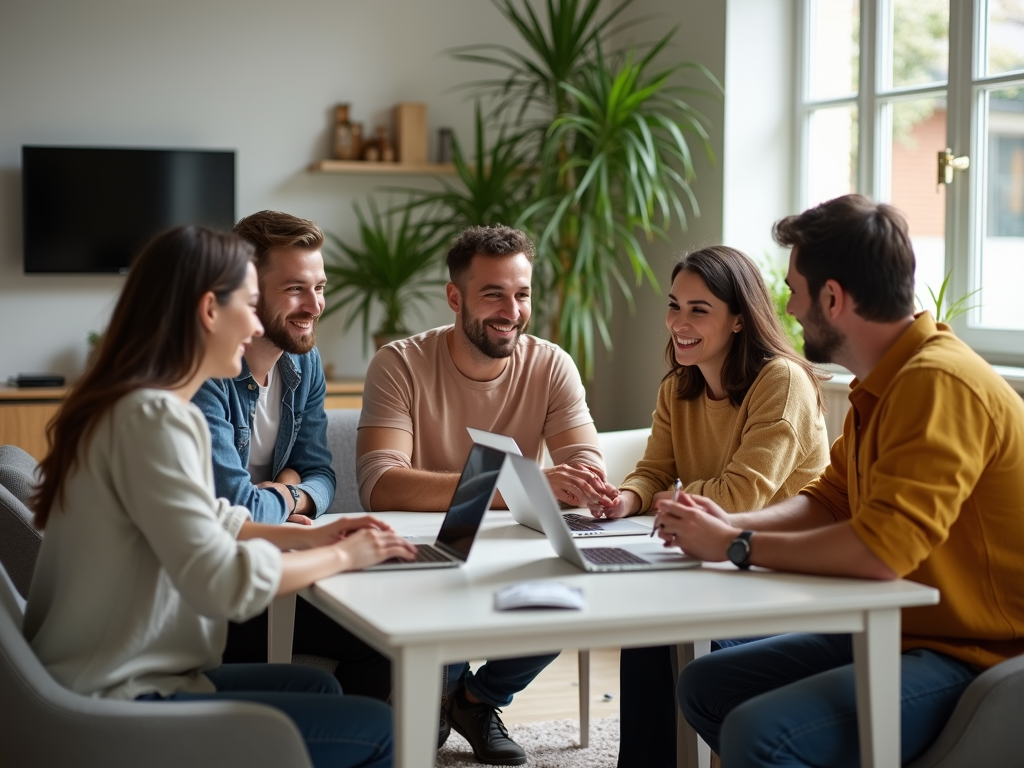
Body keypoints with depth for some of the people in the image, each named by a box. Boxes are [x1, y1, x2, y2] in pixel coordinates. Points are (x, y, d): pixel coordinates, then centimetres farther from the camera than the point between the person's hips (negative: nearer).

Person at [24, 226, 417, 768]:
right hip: (115, 706, -11)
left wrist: (311, 536, 10)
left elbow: (202, 523, 22)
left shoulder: (138, 403, 11)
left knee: (315, 685, 23)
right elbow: (221, 583, -27)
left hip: (113, 676, 11)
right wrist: (341, 556, -12)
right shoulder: (154, 417, -21)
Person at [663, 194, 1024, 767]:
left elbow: (879, 550, -31)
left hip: (971, 658, -10)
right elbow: (827, 501, 15)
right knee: (704, 687, 10)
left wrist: (735, 546, -19)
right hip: (895, 633, 10)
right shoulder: (884, 382, 10)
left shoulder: (939, 383, -24)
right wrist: (731, 524, -4)